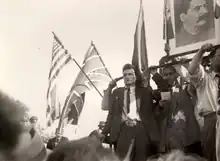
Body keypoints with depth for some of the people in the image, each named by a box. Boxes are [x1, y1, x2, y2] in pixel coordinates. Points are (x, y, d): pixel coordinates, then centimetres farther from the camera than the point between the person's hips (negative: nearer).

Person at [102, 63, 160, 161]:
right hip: (123, 130, 1)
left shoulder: (145, 91, 15)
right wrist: (104, 132, 5)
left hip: (141, 129, 0)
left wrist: (153, 134, 0)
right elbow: (112, 113, 14)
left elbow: (151, 113, 10)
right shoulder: (117, 92, 19)